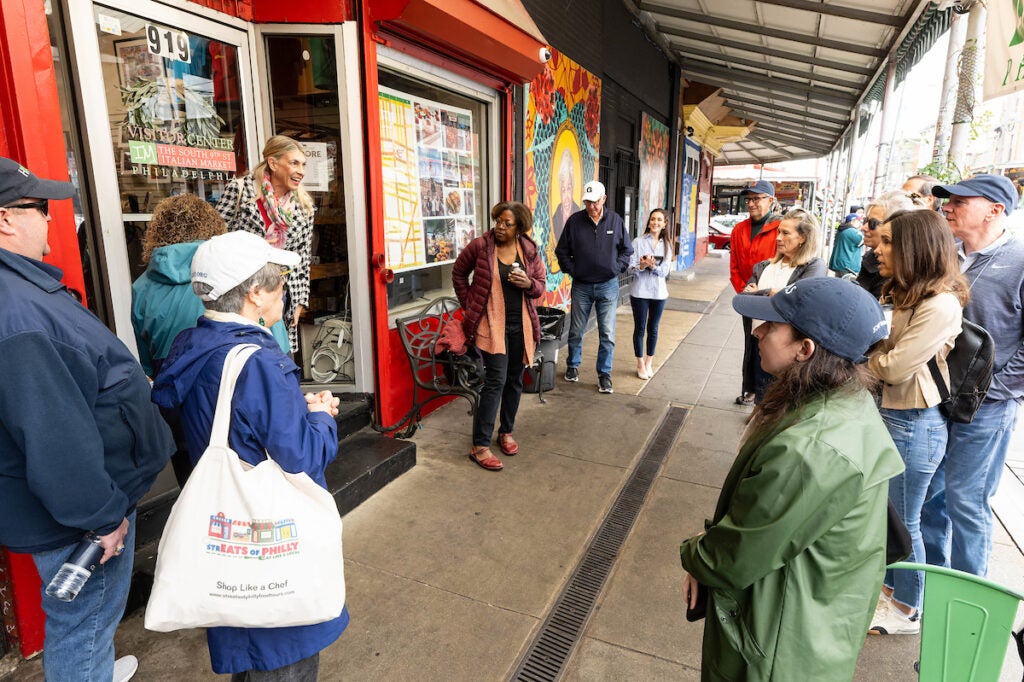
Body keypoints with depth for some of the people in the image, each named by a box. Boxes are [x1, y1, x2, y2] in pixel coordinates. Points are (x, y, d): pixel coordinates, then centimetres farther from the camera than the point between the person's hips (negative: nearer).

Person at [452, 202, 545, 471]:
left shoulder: (530, 251, 2)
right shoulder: (479, 246, -6)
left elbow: (540, 285, 11)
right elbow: (458, 272, 8)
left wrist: (528, 284, -12)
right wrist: (469, 304, 4)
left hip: (521, 325, 4)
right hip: (492, 324, -4)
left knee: (515, 380, 13)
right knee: (496, 380, -11)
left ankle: (506, 432, 33)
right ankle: (480, 446, -3)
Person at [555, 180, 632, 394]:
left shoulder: (615, 220, -1)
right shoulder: (575, 220, -4)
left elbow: (627, 250, 10)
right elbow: (562, 250, 5)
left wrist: (616, 268, -1)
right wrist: (572, 270, -3)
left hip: (608, 286, 0)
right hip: (581, 286, 0)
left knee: (607, 334, 1)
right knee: (576, 331, 12)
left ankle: (604, 373, 13)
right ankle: (573, 366, 32)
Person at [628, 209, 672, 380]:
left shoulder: (667, 245, 5)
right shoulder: (638, 242, -3)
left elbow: (665, 270, -3)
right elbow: (631, 267, -8)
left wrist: (653, 266, -22)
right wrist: (642, 266, -28)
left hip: (658, 292, 3)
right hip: (640, 291, -2)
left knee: (653, 329, 11)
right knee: (639, 328, 6)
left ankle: (649, 363, 26)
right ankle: (640, 364, 20)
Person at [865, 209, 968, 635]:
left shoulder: (941, 305, -23)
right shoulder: (900, 294, 6)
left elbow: (895, 368, -23)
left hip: (912, 424, -8)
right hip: (884, 414, 8)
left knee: (903, 521, 9)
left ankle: (906, 611, 30)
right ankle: (886, 586, 41)